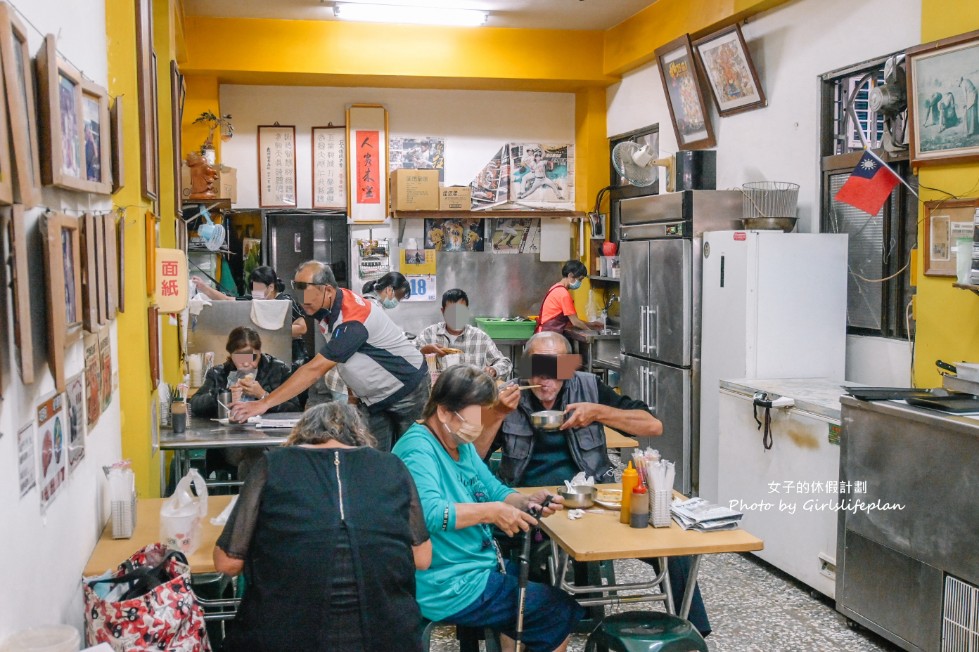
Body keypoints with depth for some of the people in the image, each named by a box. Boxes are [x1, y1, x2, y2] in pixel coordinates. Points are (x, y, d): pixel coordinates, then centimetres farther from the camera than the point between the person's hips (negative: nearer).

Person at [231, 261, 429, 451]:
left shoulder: (353, 320, -31)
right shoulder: (327, 306, -5)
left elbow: (315, 370, -35)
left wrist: (264, 403, -36)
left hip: (408, 392, -7)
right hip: (373, 399, 7)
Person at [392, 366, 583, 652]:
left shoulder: (462, 444, 8)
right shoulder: (418, 450, -23)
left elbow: (494, 490, 13)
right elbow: (428, 513, -37)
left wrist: (526, 502, -7)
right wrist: (492, 512, -29)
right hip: (449, 589, -10)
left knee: (552, 593, 22)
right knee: (562, 612, -1)